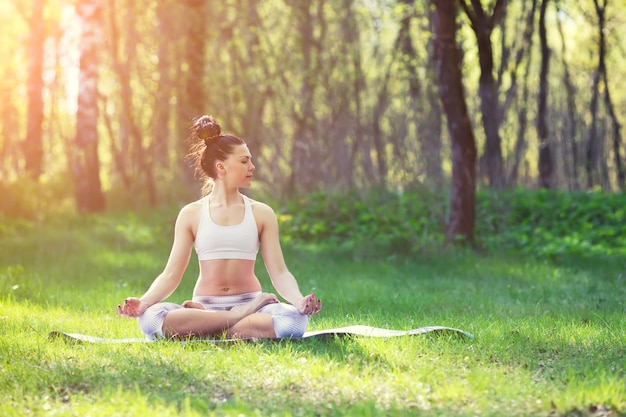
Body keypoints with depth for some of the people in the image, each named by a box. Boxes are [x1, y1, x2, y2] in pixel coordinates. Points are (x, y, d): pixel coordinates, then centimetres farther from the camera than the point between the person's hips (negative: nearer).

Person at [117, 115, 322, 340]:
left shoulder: (261, 213, 7)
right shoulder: (191, 214, 5)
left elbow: (279, 272, 0)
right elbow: (171, 274, 2)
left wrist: (299, 300, -21)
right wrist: (144, 301, -18)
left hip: (249, 303, 0)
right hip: (204, 305, 0)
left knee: (293, 319, -33)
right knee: (150, 317, -32)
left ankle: (204, 330, -21)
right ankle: (241, 318, -25)